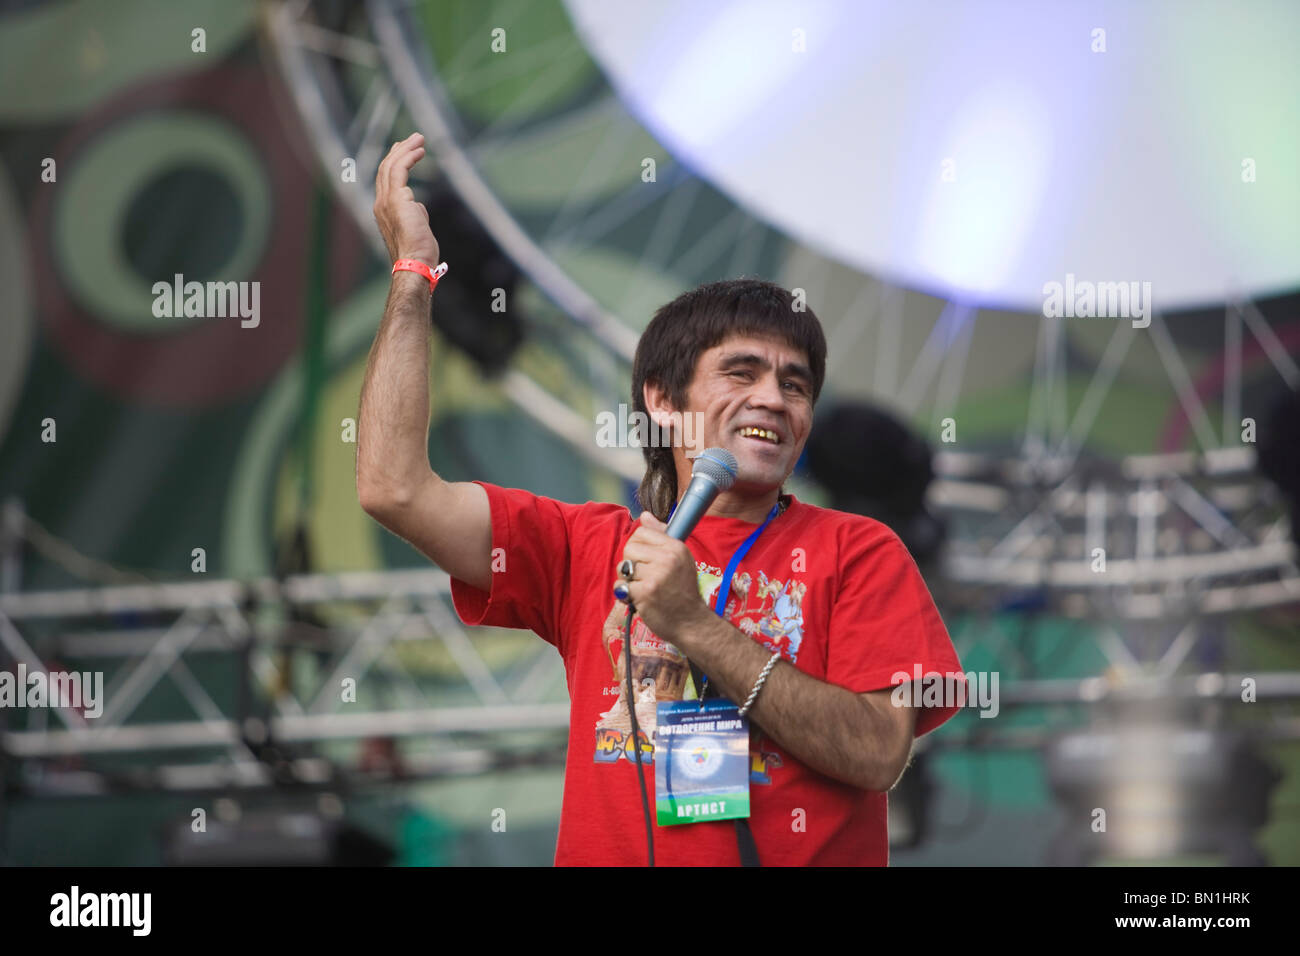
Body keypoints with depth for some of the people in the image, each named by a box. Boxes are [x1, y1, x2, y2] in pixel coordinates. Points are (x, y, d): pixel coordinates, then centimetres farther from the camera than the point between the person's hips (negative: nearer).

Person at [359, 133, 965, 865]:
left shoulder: (857, 551, 7)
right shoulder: (589, 548, 13)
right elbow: (395, 488, 4)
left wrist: (695, 627, -9)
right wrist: (413, 272, 8)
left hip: (805, 854, -1)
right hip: (610, 849, 1)